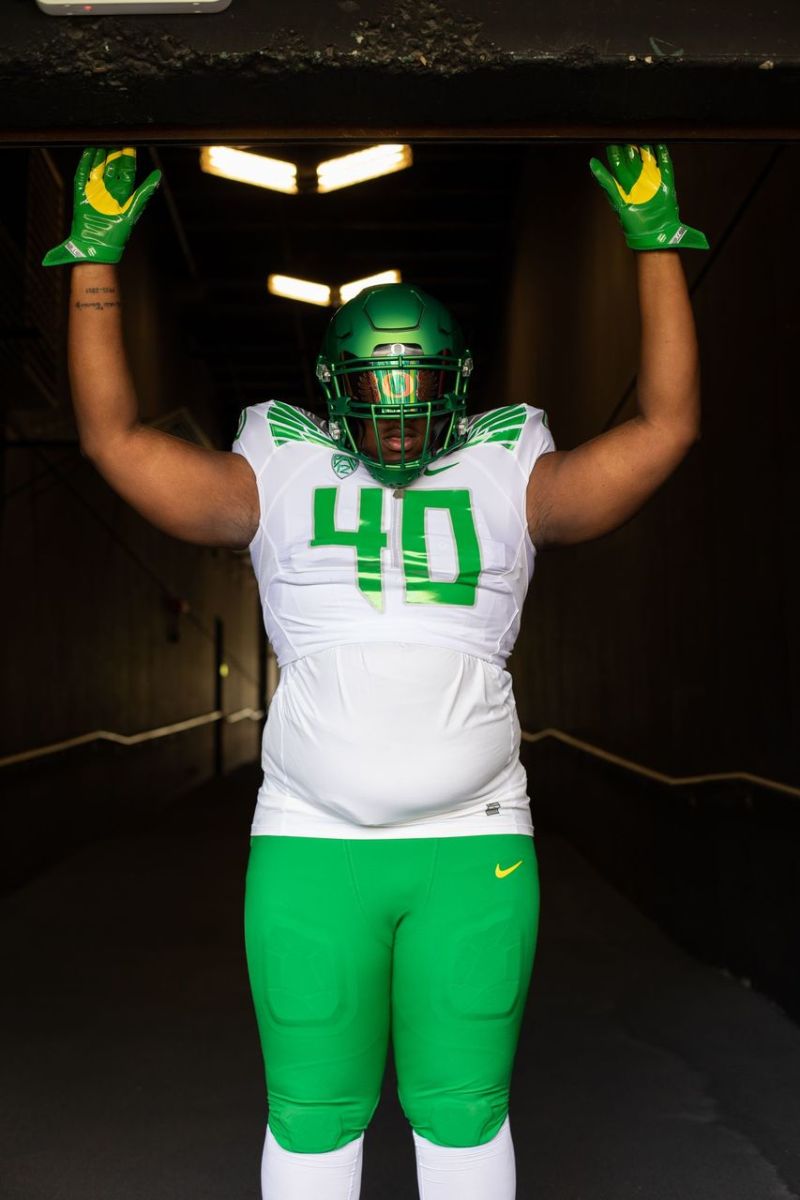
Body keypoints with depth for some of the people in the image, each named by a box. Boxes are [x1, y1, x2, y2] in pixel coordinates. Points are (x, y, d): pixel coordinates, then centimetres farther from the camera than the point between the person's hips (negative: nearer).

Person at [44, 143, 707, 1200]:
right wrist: (95, 251, 3)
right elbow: (114, 434, 4)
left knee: (463, 1114, 12)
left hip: (474, 850, 1)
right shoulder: (280, 481, 6)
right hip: (311, 850, 0)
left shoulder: (508, 483, 7)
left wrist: (657, 239, 4)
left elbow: (666, 426, 4)